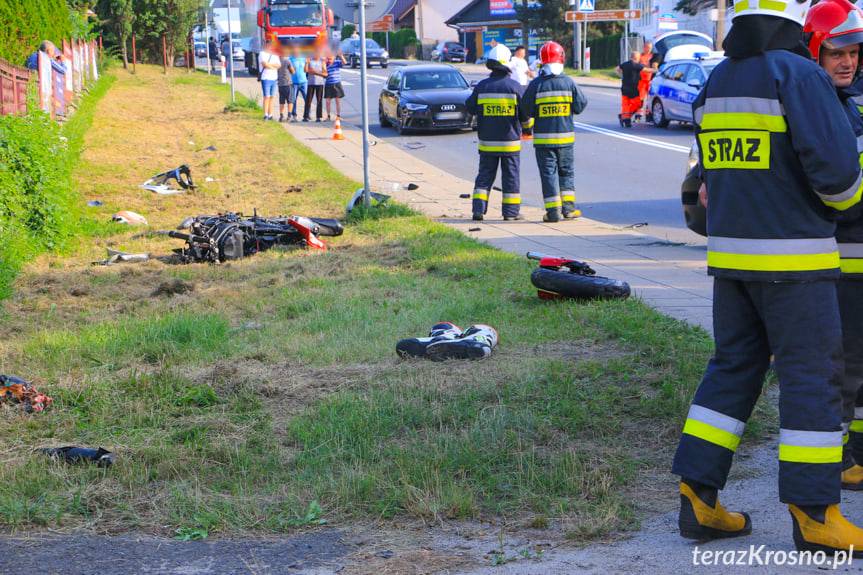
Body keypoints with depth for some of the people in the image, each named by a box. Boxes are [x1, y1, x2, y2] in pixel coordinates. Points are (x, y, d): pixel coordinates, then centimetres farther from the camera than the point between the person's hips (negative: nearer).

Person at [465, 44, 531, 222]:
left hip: (487, 142, 2)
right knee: (511, 176, 7)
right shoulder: (515, 87, -10)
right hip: (510, 141, -2)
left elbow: (470, 109, 6)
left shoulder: (481, 87, -4)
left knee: (485, 176, 10)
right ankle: (511, 212, 8)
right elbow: (526, 115, -7)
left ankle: (478, 209, 3)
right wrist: (526, 124, 14)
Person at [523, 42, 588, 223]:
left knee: (548, 173, 2)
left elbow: (527, 111, -7)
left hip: (543, 137, -2)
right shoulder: (569, 82, -5)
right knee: (567, 171, 14)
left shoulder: (536, 85, -10)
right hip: (566, 135, 2)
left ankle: (553, 210, -1)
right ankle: (568, 207, 11)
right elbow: (580, 106, -1)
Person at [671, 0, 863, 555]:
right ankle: (815, 516, 5)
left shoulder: (714, 84, 11)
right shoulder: (800, 75, -12)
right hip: (792, 256, -7)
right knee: (812, 376, 1)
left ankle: (698, 498, 12)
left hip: (729, 252, 7)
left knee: (733, 368, 14)